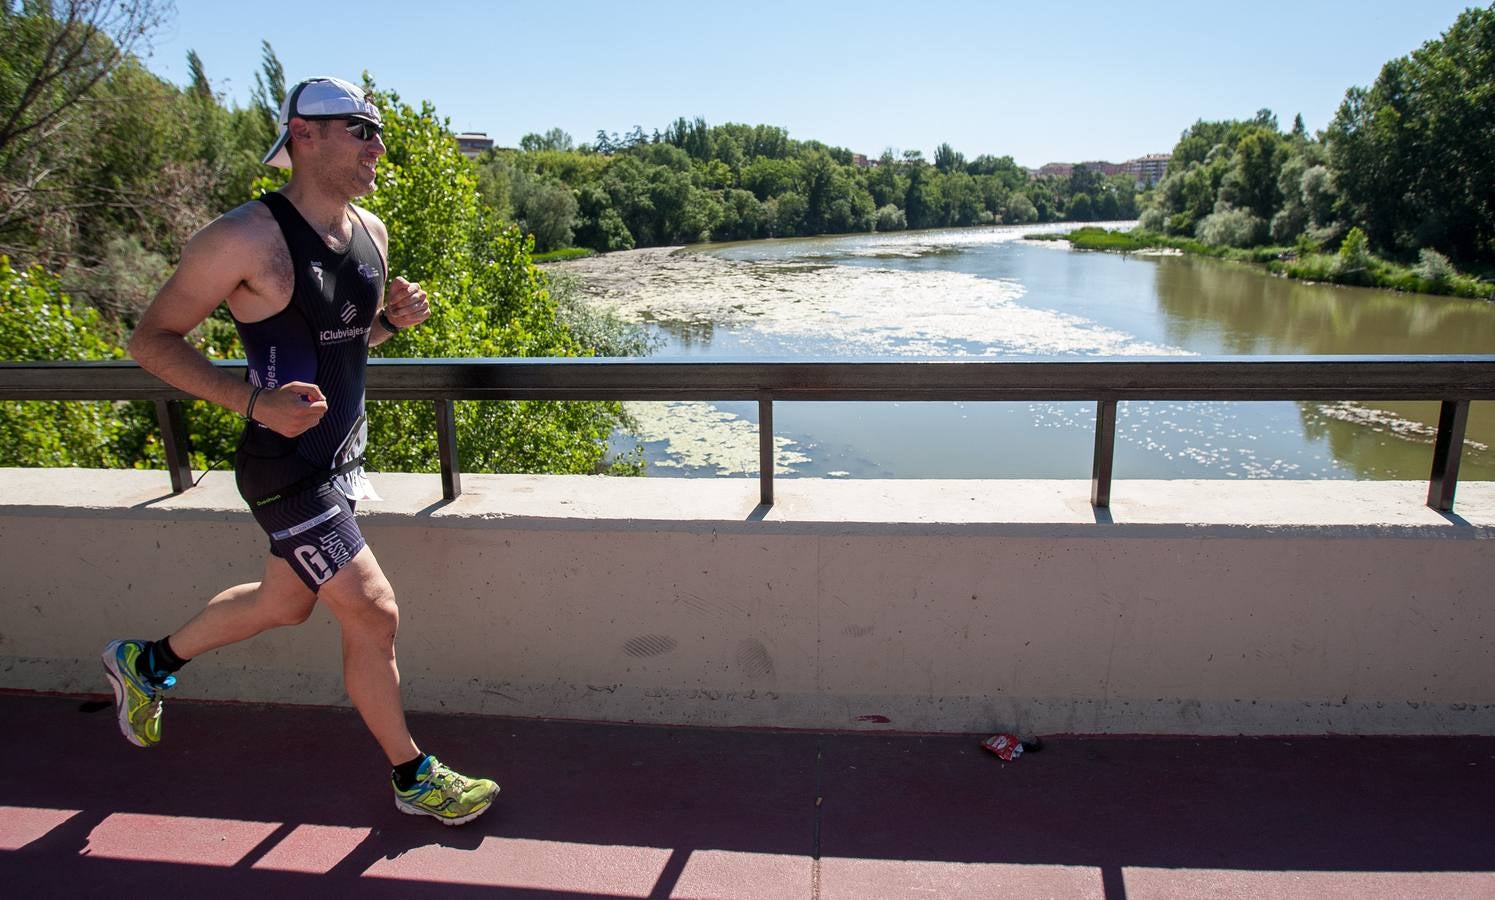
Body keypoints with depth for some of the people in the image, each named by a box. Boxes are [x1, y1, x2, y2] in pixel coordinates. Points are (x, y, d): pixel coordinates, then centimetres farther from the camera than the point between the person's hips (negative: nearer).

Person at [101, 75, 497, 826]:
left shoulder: (369, 232, 4)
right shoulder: (246, 238, -19)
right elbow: (151, 339, -13)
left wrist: (393, 318, -4)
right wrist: (253, 402, -27)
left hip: (343, 455, 9)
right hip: (286, 469, -8)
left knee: (285, 602, 23)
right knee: (372, 613, -4)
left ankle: (147, 662, 50)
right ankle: (412, 778, 17)